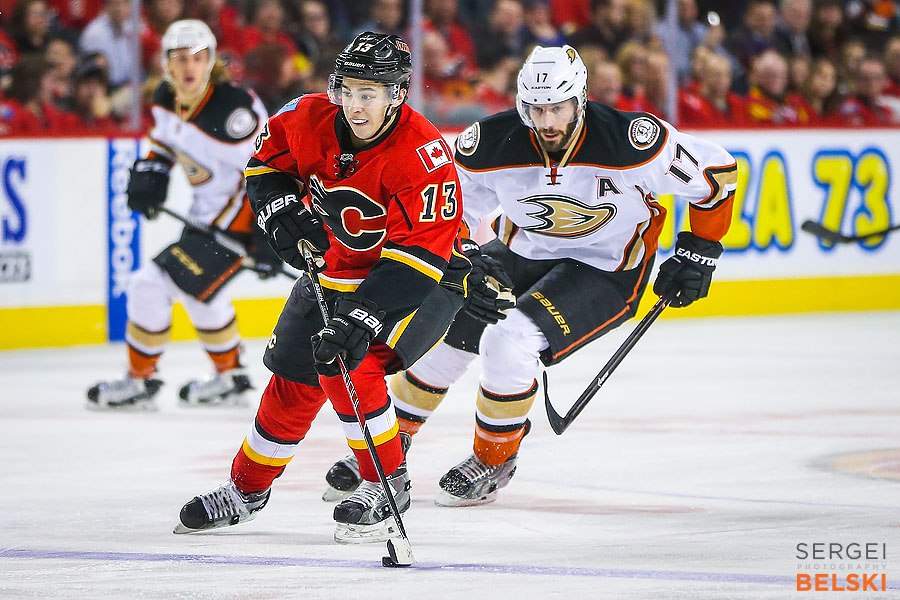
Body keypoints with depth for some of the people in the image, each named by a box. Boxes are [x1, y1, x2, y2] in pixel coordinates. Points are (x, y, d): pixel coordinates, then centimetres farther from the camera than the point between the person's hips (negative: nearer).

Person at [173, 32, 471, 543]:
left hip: (422, 278, -6)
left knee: (346, 365, -24)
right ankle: (247, 490, 27)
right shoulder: (311, 120, -15)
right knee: (294, 378, 8)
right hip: (334, 267, 6)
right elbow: (267, 156, 7)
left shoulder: (423, 155, -33)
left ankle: (388, 486, -6)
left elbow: (419, 253, -36)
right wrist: (283, 213, -10)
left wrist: (362, 316, -41)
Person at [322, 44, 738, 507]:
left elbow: (716, 171, -15)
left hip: (606, 270, -4)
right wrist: (465, 260, -20)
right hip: (522, 254, 4)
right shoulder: (494, 143, -21)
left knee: (510, 340, -25)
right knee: (444, 335, -2)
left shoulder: (625, 140, -29)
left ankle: (494, 460, -1)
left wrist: (698, 253, -10)